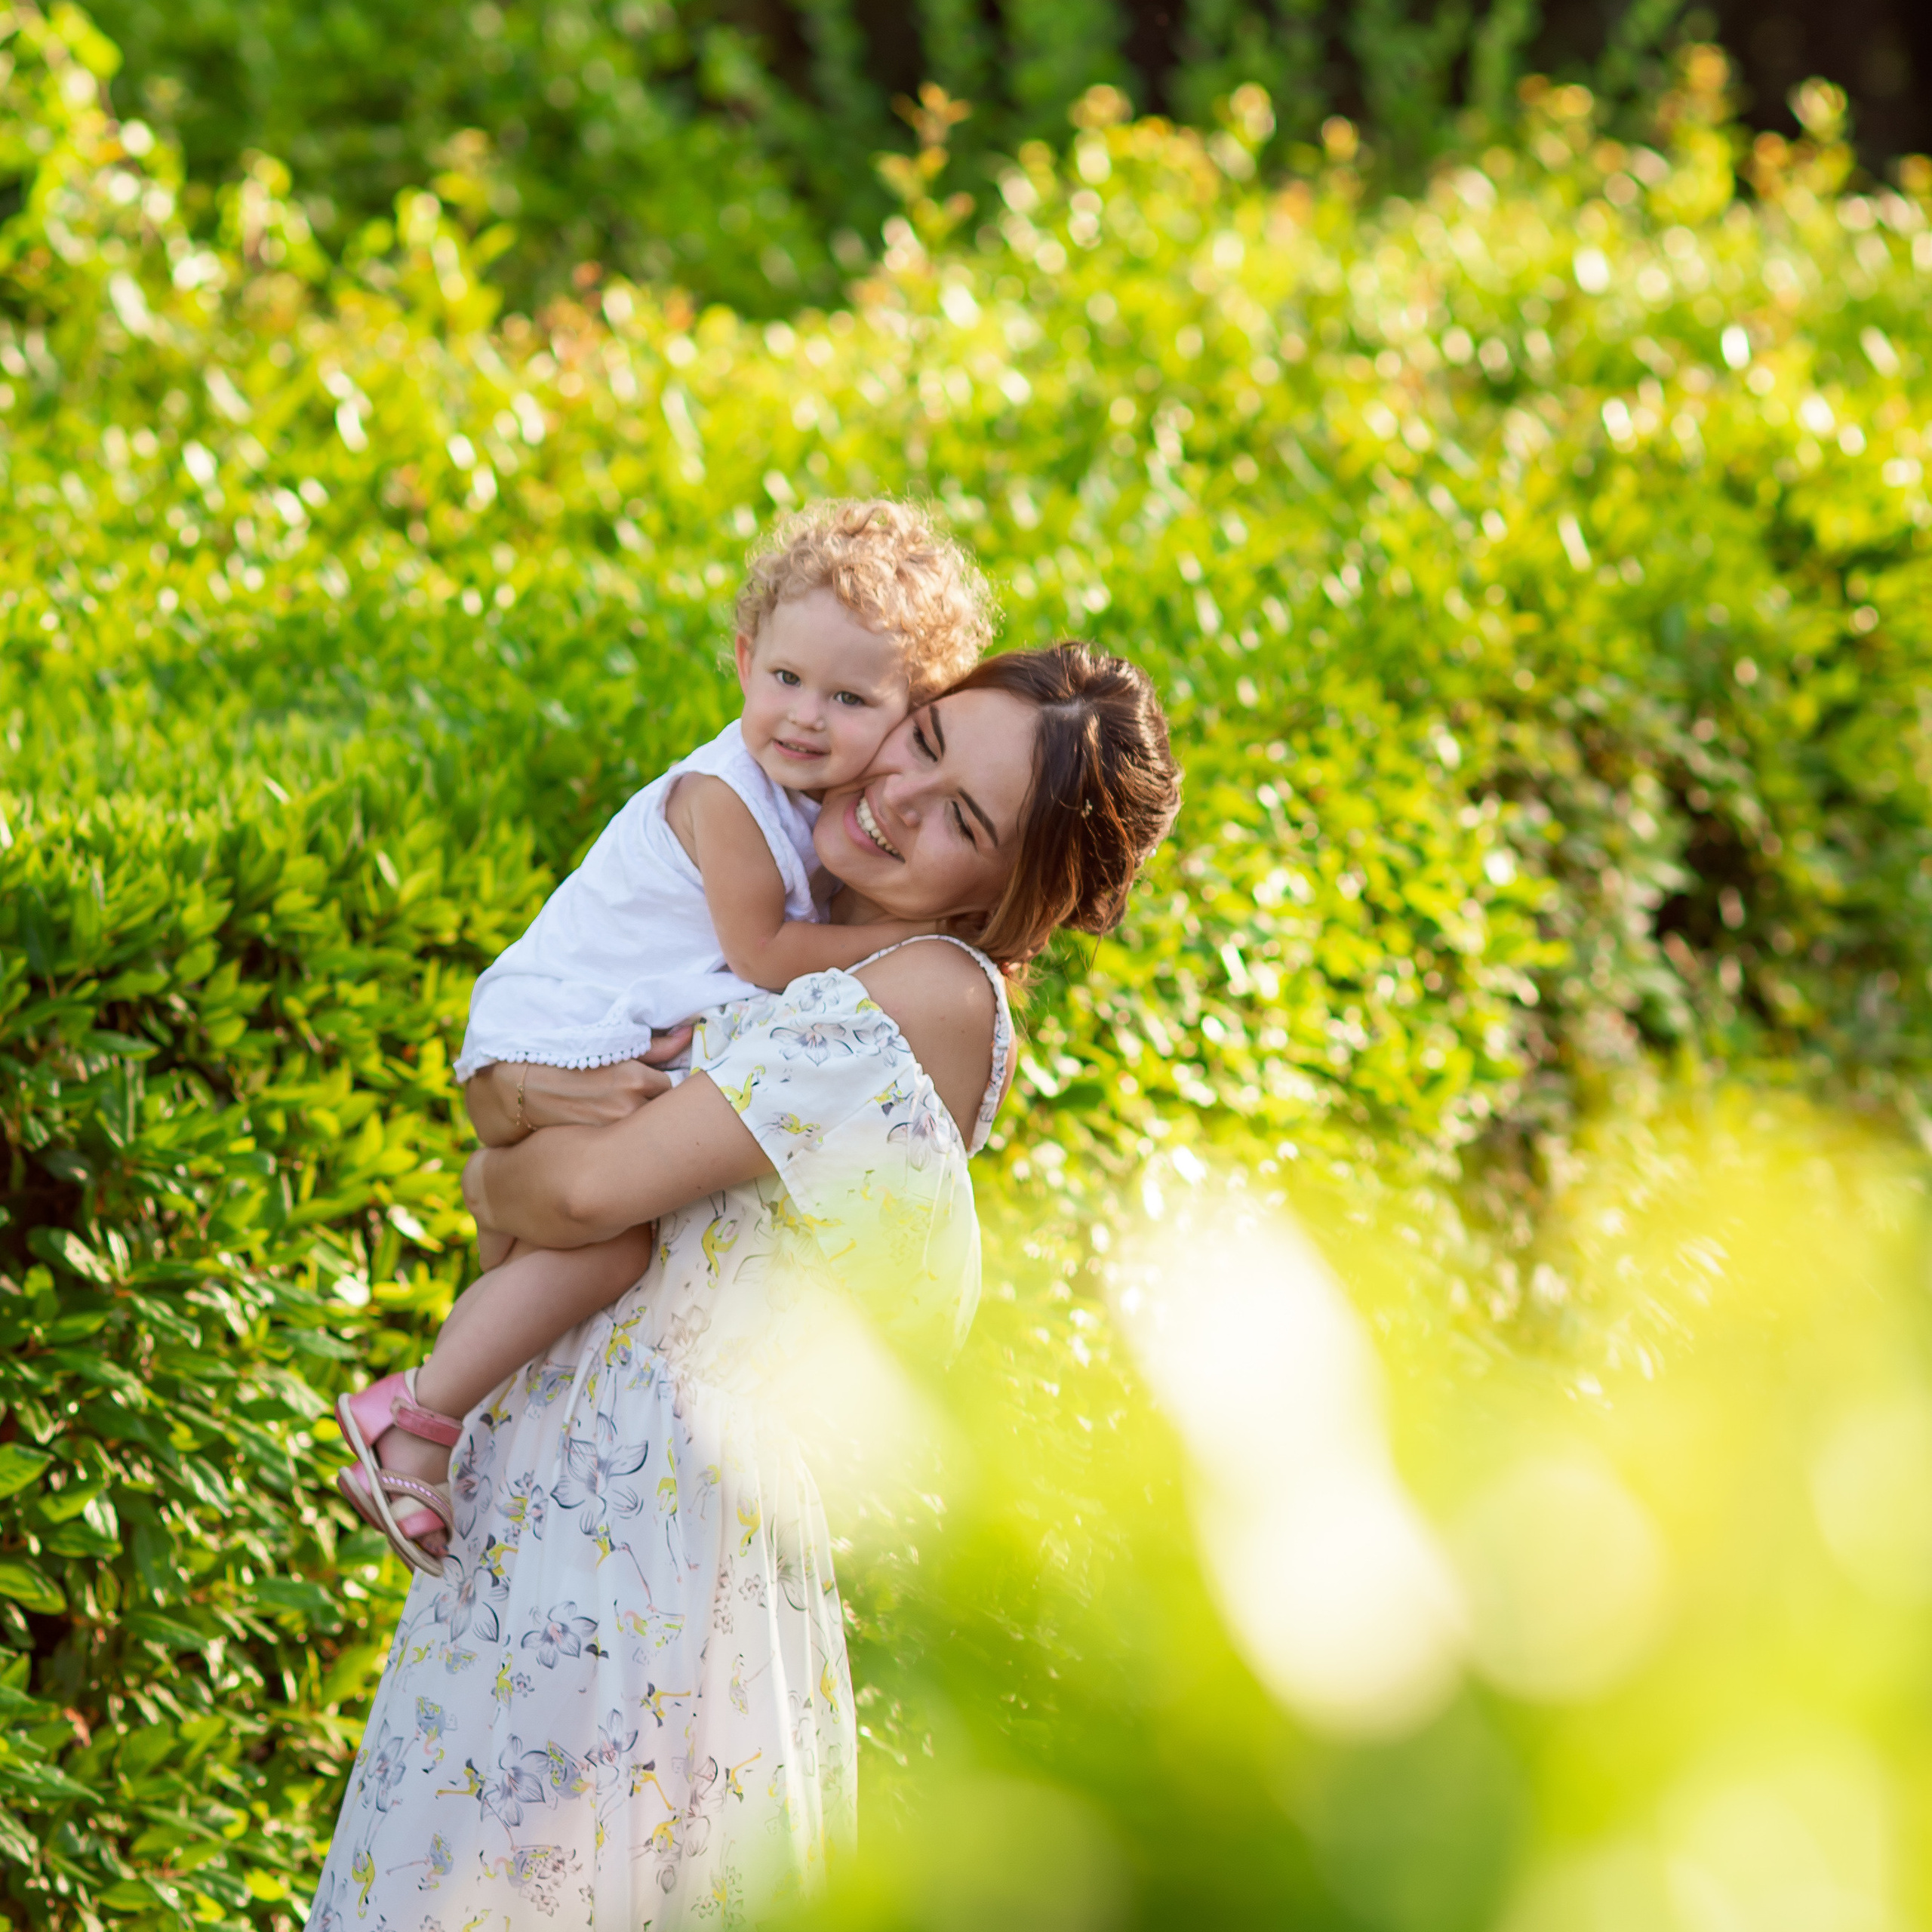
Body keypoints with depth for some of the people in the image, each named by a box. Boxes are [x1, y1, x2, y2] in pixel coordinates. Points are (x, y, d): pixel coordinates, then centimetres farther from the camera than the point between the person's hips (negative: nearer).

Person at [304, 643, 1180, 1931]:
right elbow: (492, 1074, 19)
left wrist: (492, 1183, 4)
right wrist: (517, 1091, -3)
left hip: (656, 1485, -9)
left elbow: (586, 1191, -17)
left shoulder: (934, 999, -14)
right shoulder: (794, 960, 15)